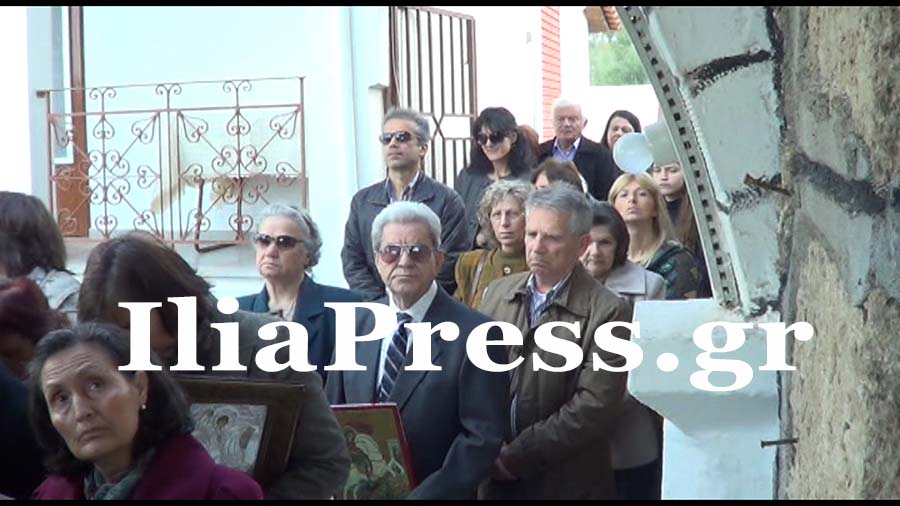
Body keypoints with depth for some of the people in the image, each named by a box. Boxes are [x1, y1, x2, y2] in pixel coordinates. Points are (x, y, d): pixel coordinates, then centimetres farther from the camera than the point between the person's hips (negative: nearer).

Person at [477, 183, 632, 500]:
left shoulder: (608, 312, -12)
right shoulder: (497, 292, 4)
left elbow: (593, 409, -18)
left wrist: (515, 457, -17)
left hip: (565, 482, -4)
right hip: (494, 476, 4)